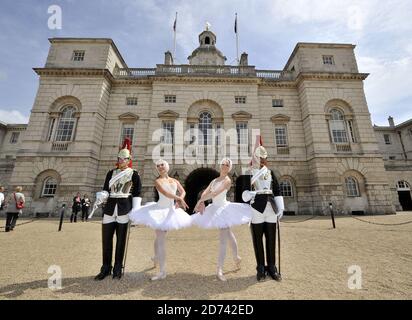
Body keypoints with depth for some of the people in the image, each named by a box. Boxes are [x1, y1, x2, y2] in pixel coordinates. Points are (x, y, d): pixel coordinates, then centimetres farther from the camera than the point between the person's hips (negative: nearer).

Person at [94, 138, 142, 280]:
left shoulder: (133, 174, 0)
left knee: (121, 239, 6)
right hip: (110, 208, 4)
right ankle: (106, 268, 27)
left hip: (124, 209, -3)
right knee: (106, 238, 8)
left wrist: (135, 211, -8)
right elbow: (105, 190, 14)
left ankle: (118, 269, 22)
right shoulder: (111, 172, 12)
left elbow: (137, 193, -2)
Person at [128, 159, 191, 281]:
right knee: (161, 239, -1)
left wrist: (180, 200, -15)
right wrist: (179, 199, -29)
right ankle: (162, 271, 9)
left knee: (160, 237, 18)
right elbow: (165, 193, -21)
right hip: (160, 210, -4)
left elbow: (183, 192, 5)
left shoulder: (175, 181, 9)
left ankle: (156, 258, 41)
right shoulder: (158, 181, -6)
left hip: (171, 210, 4)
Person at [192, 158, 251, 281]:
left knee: (223, 240, -4)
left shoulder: (227, 180, -11)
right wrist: (202, 202, -18)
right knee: (228, 235, 21)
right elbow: (205, 192, 1)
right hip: (215, 209, 7)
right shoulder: (214, 180, 11)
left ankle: (219, 270, 4)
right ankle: (236, 257, 40)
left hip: (223, 209, -7)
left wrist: (200, 201, -21)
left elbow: (215, 193, -23)